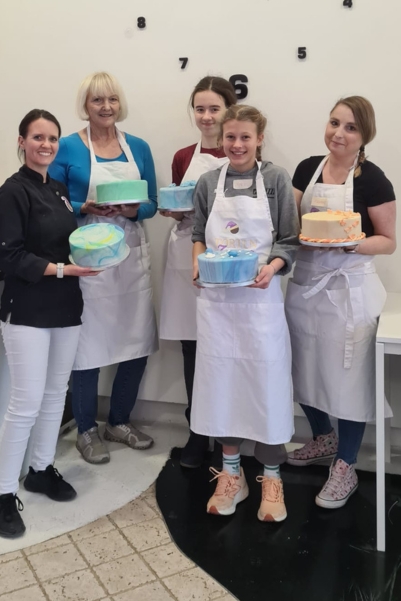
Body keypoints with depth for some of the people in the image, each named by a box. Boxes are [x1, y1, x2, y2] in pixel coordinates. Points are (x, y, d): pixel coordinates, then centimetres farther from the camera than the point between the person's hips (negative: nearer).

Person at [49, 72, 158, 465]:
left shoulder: (138, 147, 8)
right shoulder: (67, 148, -3)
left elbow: (152, 205, 10)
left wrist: (133, 210, -11)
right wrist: (85, 208, -19)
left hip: (133, 254, 4)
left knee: (137, 342, 8)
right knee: (88, 345, 1)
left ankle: (119, 421, 29)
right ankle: (86, 430, 21)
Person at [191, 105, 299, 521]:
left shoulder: (276, 179, -1)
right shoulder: (208, 183, 6)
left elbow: (289, 241, -2)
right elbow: (199, 236, 12)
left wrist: (272, 267, -20)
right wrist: (198, 262, -8)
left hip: (260, 296, -2)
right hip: (216, 298, 3)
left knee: (267, 380, 3)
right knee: (221, 380, 8)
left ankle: (271, 476, 21)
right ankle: (231, 471, 26)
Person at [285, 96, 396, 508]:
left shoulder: (372, 180, -9)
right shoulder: (307, 168, 5)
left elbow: (388, 242, -6)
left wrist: (351, 243, -23)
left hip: (349, 290, -5)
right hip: (305, 283, 6)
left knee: (348, 376, 3)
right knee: (306, 369, 16)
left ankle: (345, 467, 19)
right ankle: (323, 439, 40)